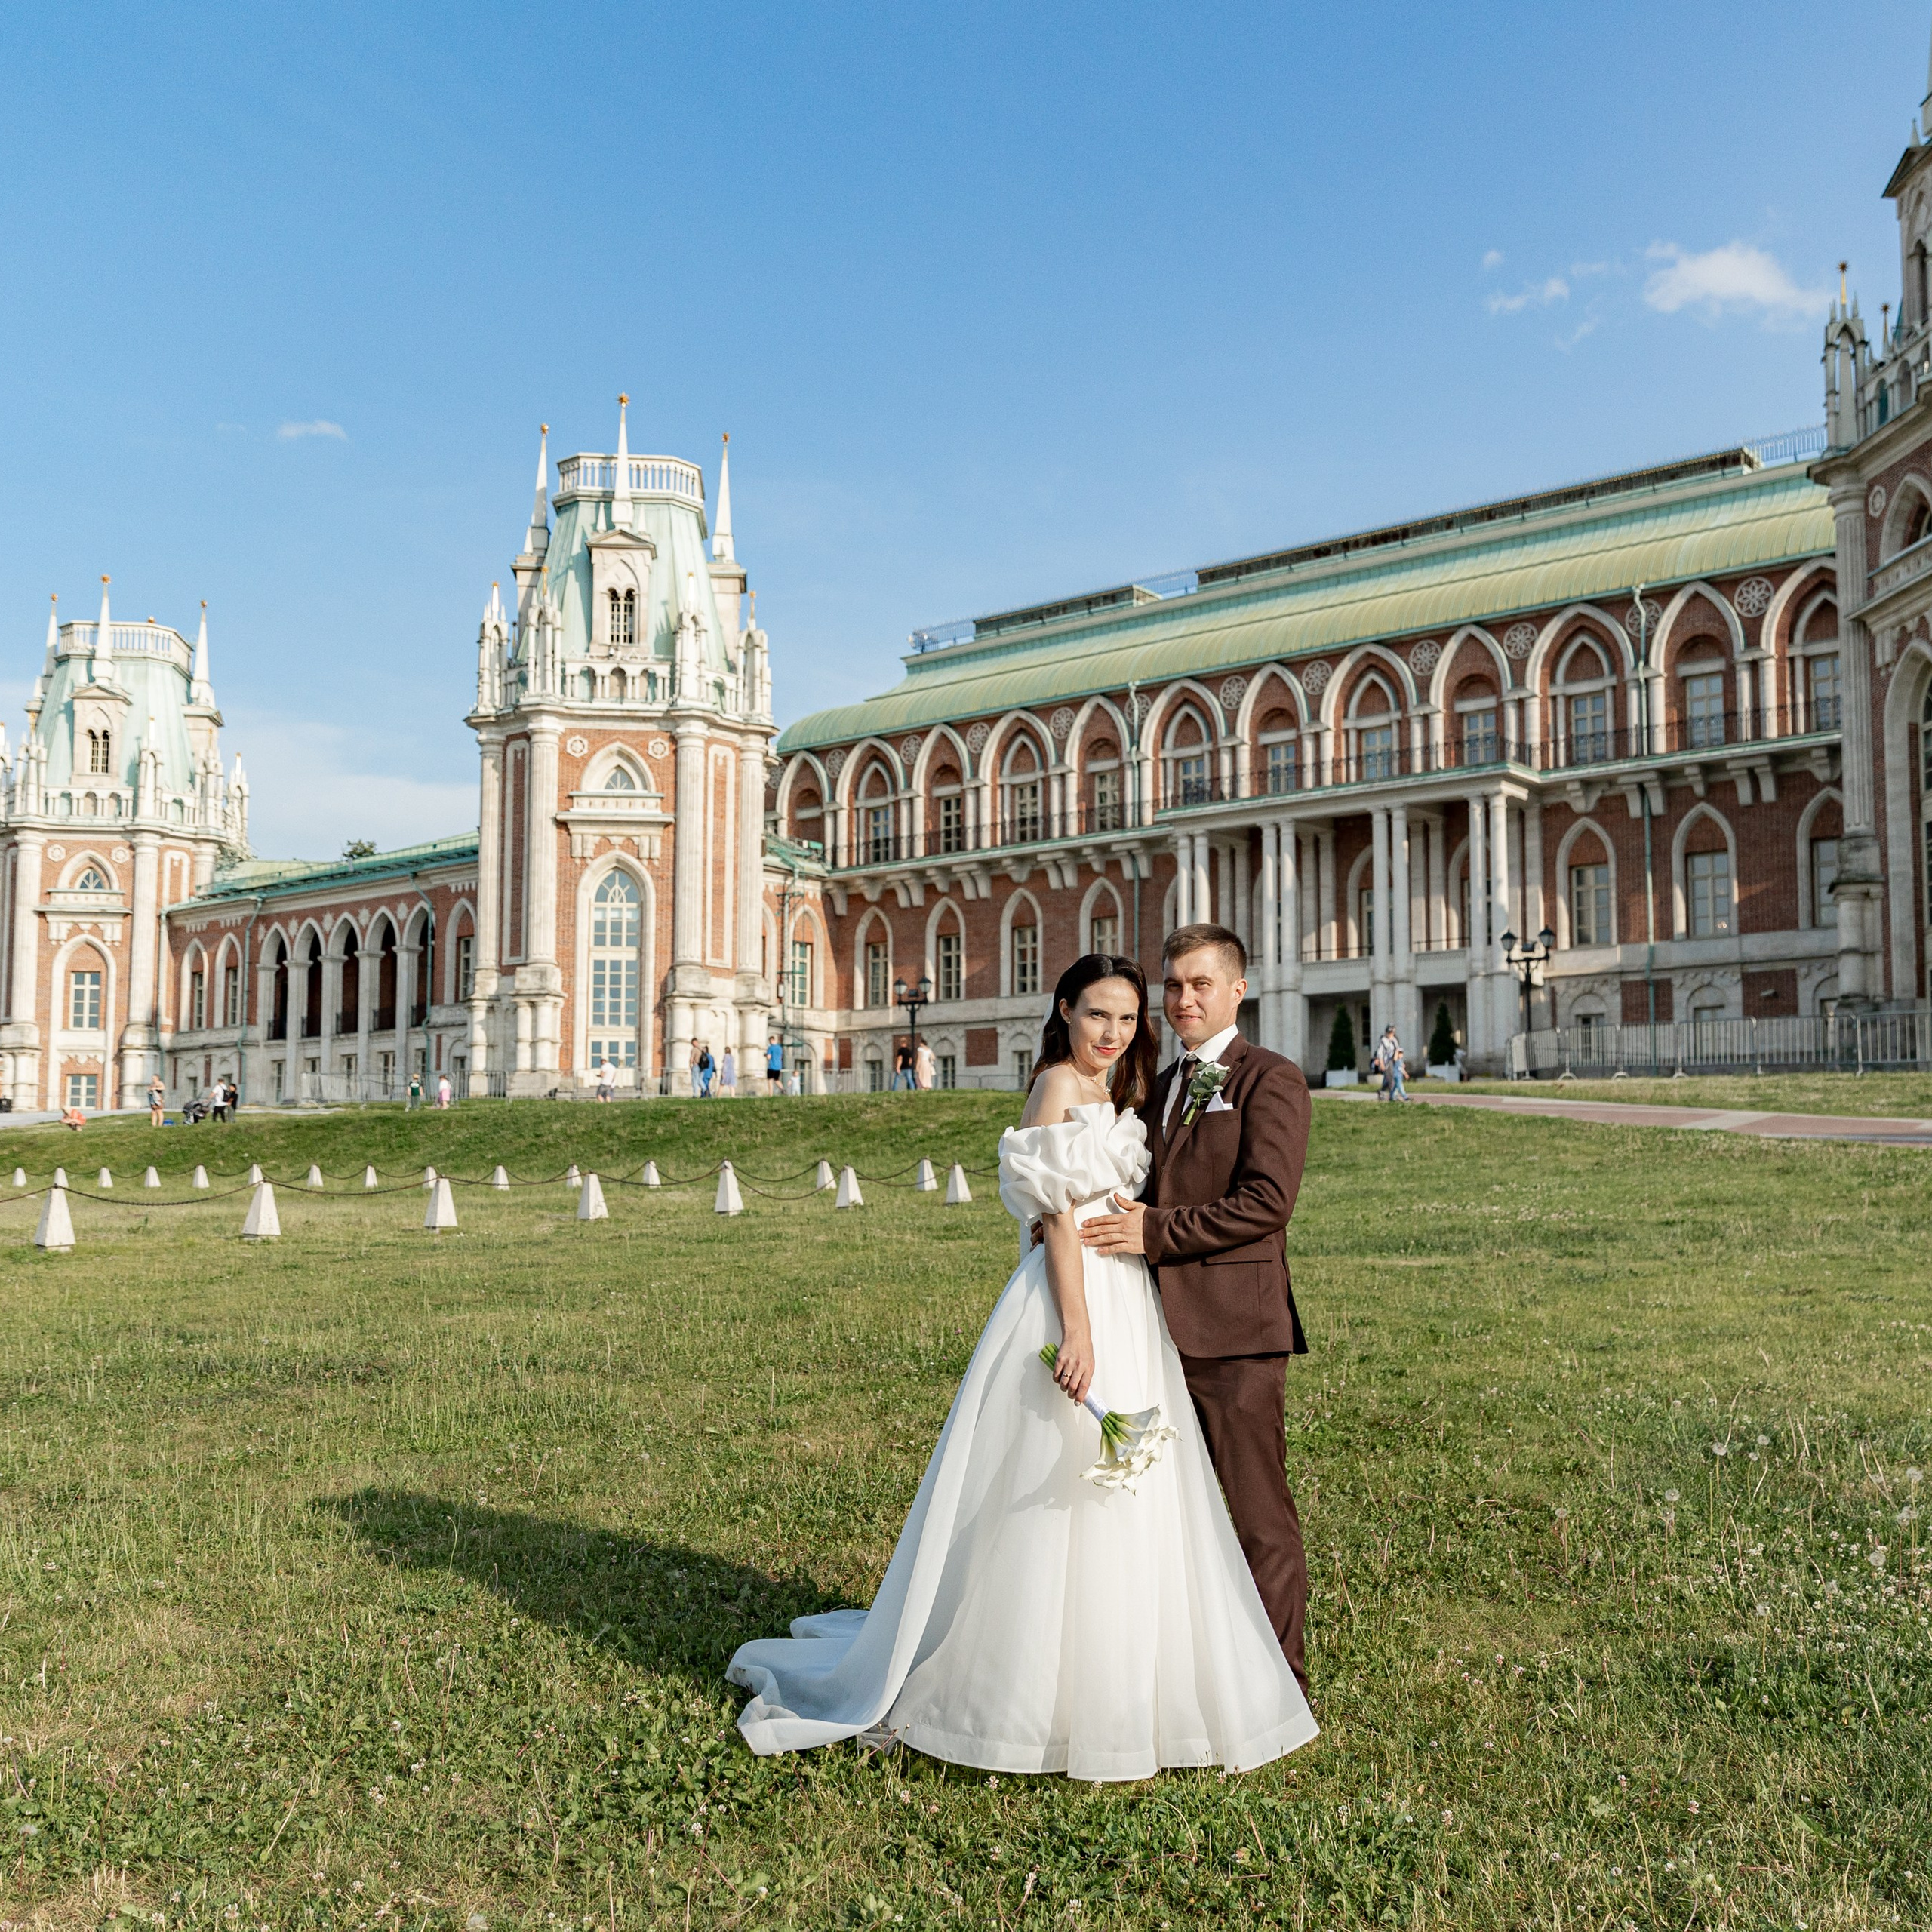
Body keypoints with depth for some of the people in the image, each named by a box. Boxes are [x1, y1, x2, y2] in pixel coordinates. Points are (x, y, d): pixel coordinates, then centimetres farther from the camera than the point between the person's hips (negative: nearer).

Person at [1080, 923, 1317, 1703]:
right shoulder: (1161, 1087, 20)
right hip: (1164, 1327, 8)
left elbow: (1267, 1200, -17)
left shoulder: (1271, 1079, -5)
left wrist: (1156, 1233, -17)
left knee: (1259, 1514, 3)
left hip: (1234, 1331, -8)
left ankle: (1279, 1684, 16)